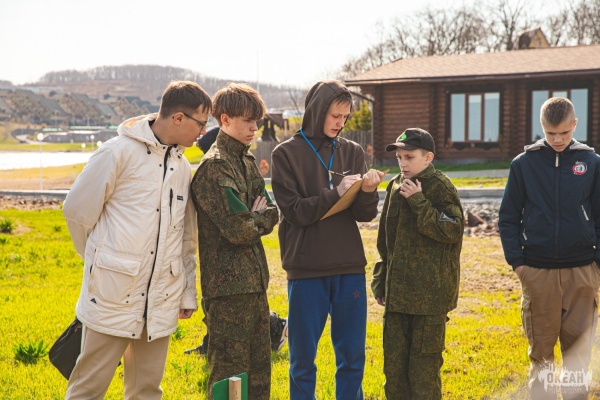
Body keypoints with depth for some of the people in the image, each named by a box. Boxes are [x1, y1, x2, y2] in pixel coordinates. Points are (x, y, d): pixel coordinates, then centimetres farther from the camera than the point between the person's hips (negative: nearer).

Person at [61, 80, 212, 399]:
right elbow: (77, 210, -4)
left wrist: (189, 292, 18)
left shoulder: (182, 165, 13)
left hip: (161, 300, 6)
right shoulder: (120, 152, -8)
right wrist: (102, 259, 8)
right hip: (114, 293, -6)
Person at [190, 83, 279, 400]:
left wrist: (255, 218, -8)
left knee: (259, 369, 15)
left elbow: (271, 213, 12)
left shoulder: (247, 161, 15)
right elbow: (240, 230, -21)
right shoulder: (215, 166, -14)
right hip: (229, 282, -9)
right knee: (230, 373, -2)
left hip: (254, 279, 9)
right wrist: (259, 219, -1)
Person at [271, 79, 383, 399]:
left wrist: (368, 192, -17)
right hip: (305, 270, -3)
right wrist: (336, 192, -17)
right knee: (303, 359, 7)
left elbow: (365, 215, 3)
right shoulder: (287, 153, -1)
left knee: (352, 357, 10)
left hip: (350, 269, 3)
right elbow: (295, 211, -9)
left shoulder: (352, 152, 8)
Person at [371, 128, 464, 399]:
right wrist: (380, 282, 15)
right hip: (397, 292, 6)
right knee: (393, 362, 10)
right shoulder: (395, 187, 11)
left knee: (424, 365, 1)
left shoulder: (440, 187, -8)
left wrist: (418, 201, -18)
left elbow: (452, 231, -17)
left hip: (430, 292, -6)